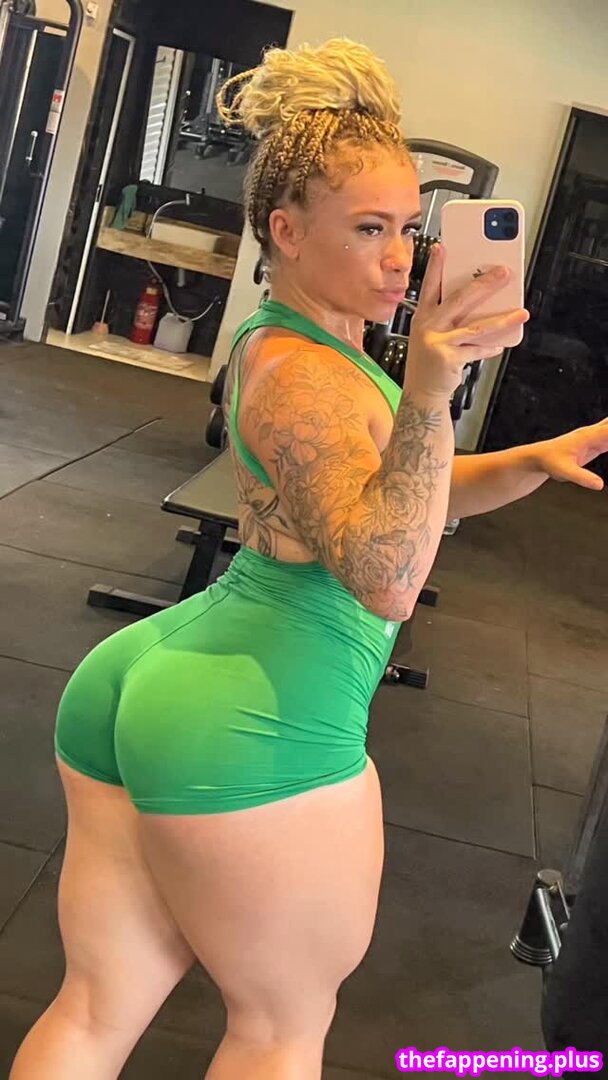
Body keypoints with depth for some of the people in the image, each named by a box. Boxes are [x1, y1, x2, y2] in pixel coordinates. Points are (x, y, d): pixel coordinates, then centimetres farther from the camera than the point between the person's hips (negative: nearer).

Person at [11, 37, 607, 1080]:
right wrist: (427, 393, -36)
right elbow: (388, 579, -27)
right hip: (255, 729, -9)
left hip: (140, 679, 9)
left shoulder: (281, 341, 15)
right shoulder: (306, 377, -15)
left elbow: (403, 489, 20)